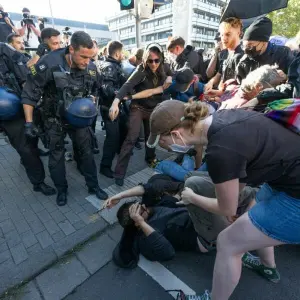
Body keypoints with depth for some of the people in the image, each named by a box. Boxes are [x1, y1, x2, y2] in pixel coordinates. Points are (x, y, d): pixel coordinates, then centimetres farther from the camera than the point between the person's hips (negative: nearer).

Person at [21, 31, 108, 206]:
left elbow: (96, 89, 11)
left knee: (86, 151, 7)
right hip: (55, 118, -2)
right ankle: (62, 190, 28)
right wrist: (29, 122, -15)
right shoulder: (49, 64, -23)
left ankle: (93, 186, 24)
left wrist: (90, 101, -7)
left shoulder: (91, 68, -10)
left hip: (79, 117, 3)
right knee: (56, 155, 7)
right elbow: (30, 93, -15)